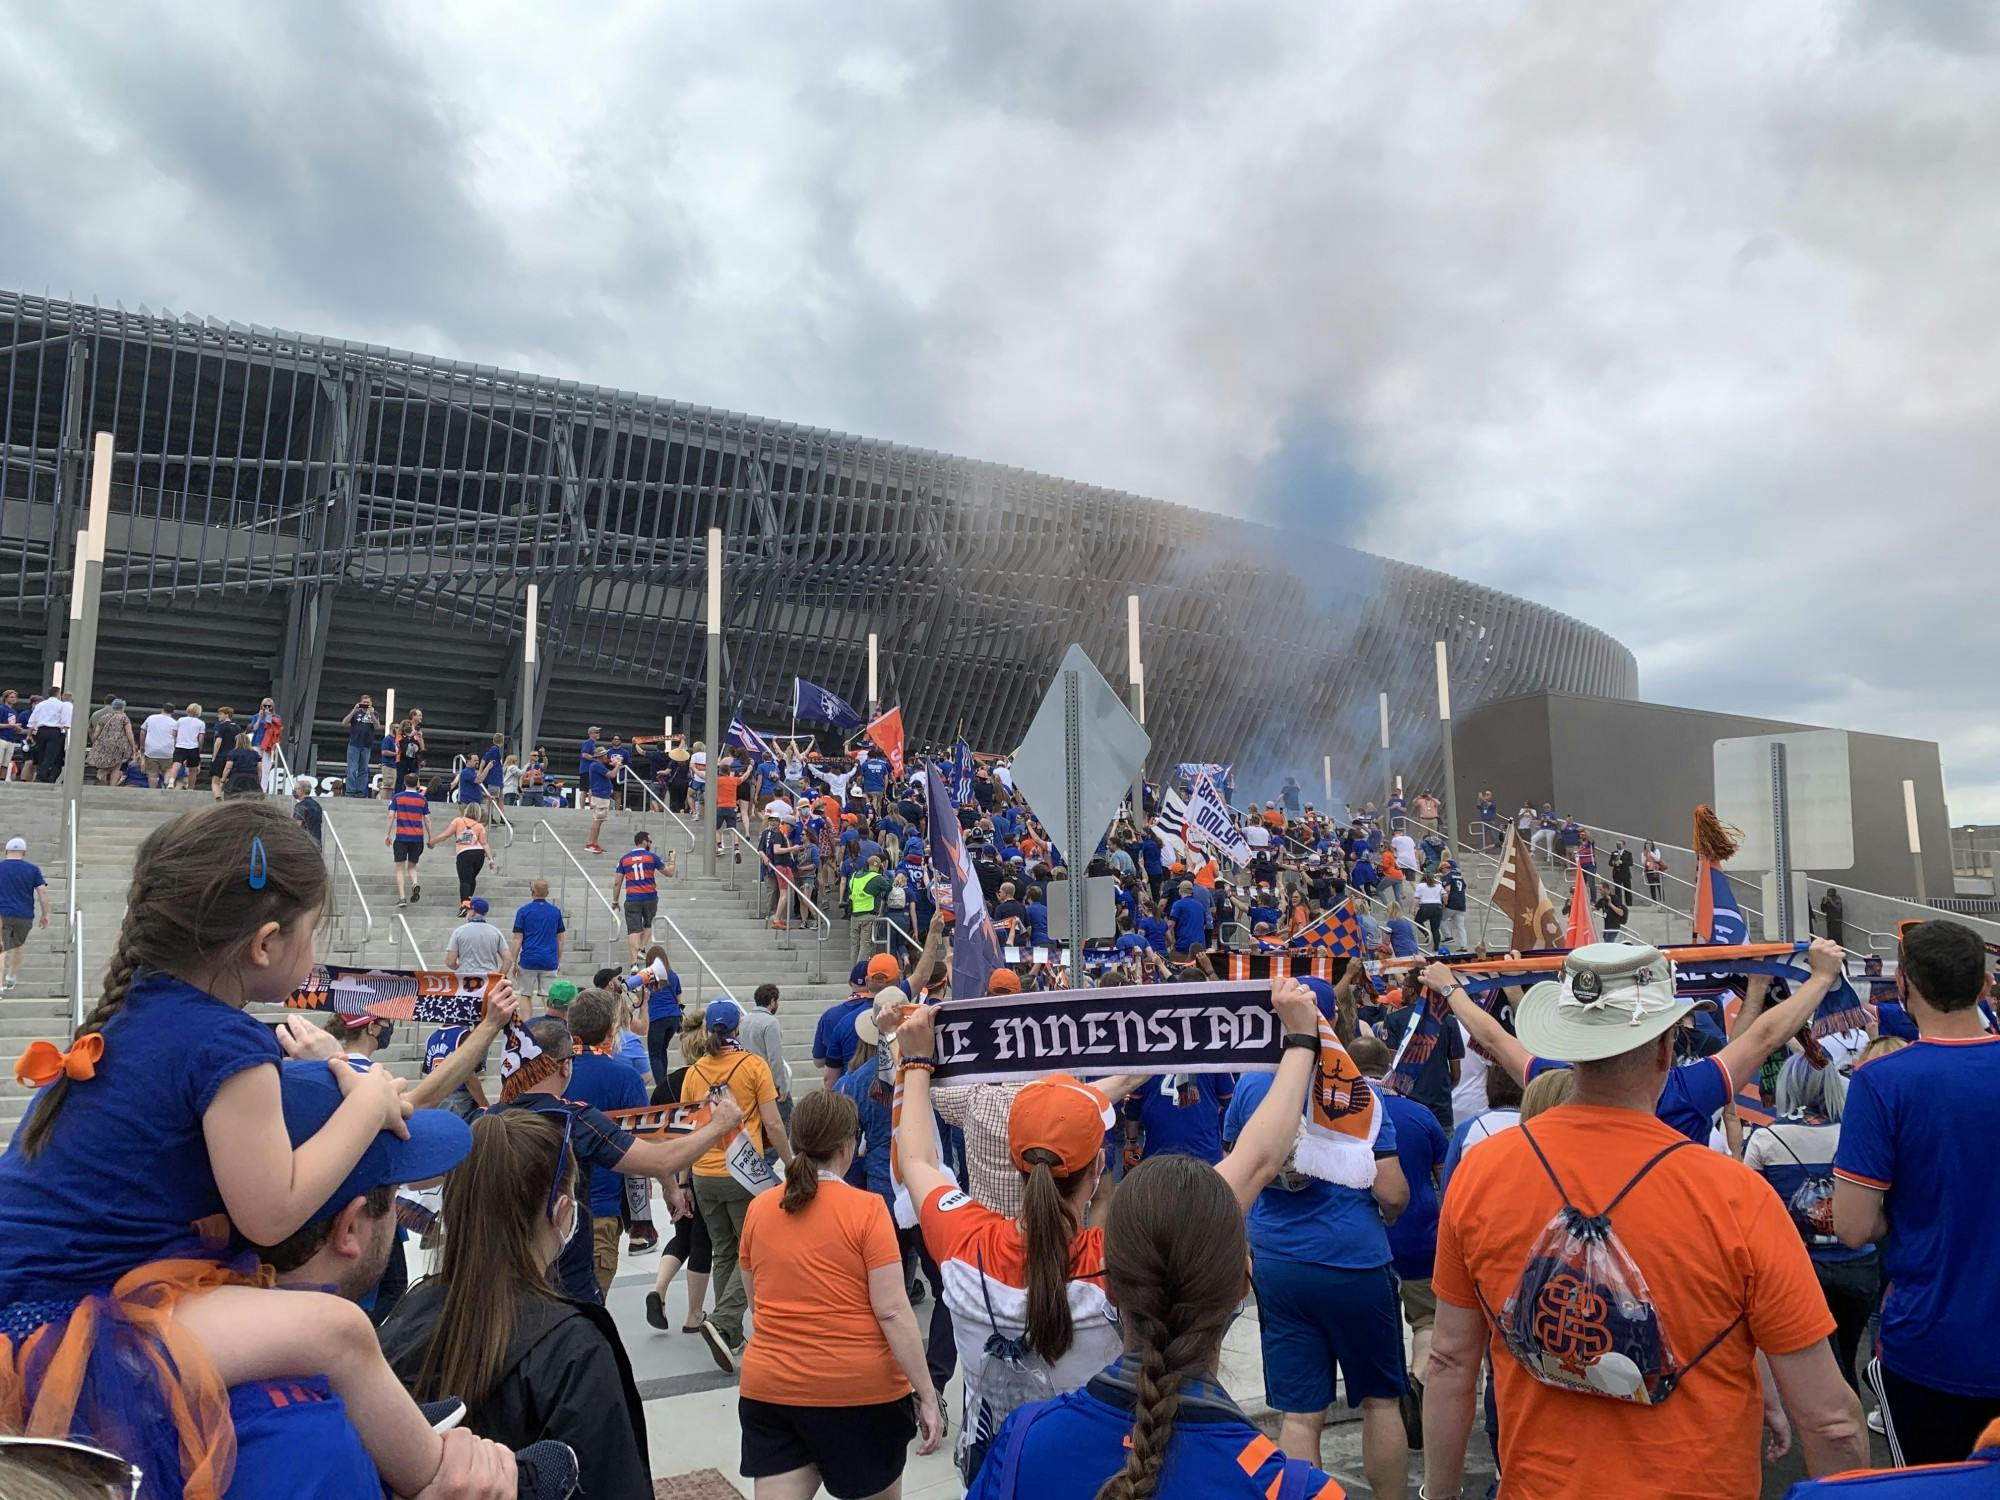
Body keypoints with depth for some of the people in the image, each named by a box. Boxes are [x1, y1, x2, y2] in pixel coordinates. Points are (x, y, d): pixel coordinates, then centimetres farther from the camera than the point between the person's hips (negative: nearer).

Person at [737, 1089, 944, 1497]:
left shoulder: (758, 1209, 2)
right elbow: (892, 1312, -14)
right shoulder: (866, 1208, -12)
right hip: (859, 1391, -3)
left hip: (768, 1389, 3)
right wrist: (926, 1395, -9)